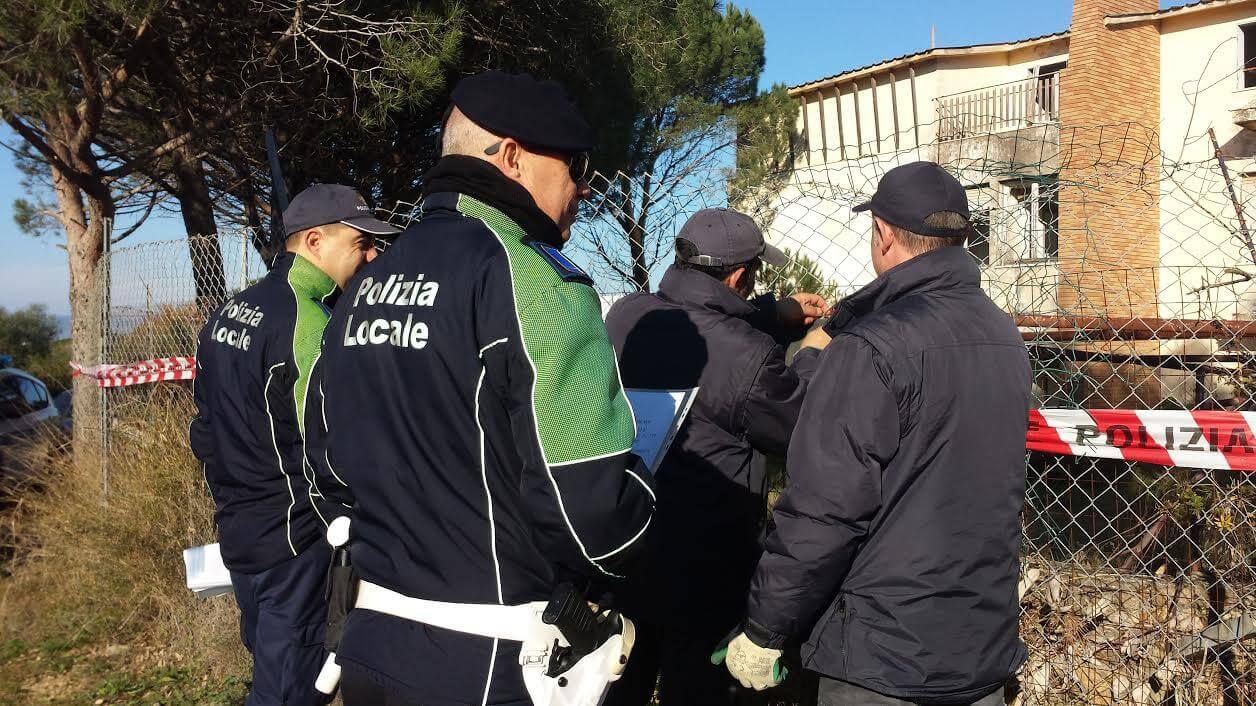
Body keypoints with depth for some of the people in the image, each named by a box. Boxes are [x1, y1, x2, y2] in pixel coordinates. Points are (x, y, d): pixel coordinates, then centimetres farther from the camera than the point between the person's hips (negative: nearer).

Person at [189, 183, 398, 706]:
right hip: (293, 538, -9)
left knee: (266, 659, 23)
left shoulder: (231, 310, 8)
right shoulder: (307, 321, -20)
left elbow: (206, 427, 15)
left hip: (236, 524, 9)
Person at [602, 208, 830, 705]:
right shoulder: (750, 357, -26)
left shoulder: (626, 315, -8)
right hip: (702, 574, -6)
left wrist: (780, 314, 14)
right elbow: (799, 431, -8)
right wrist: (811, 357, 6)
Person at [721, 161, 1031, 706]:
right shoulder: (1004, 336, 4)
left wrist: (763, 631, -11)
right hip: (989, 644, 7)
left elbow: (823, 515, -23)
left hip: (884, 660, -7)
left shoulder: (873, 348, -21)